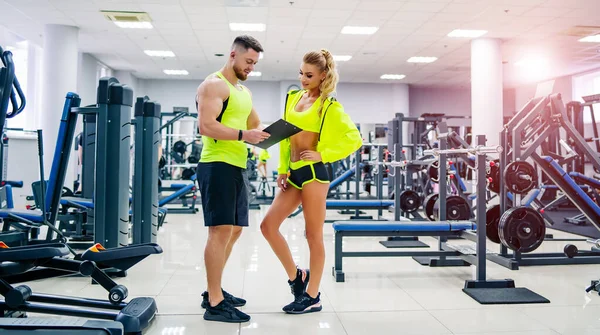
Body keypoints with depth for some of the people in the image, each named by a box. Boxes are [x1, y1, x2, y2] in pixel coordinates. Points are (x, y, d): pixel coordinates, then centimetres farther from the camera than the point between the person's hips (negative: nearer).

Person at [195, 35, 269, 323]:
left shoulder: (244, 91, 21)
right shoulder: (214, 85, -8)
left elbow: (254, 123, 29)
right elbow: (206, 126, -20)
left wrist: (262, 134, 7)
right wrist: (243, 135, -26)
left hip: (235, 167, 10)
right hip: (218, 166, -10)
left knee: (233, 231, 14)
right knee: (220, 231, -10)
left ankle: (214, 291, 26)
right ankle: (214, 304, -4)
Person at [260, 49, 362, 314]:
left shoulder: (329, 106, -5)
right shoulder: (292, 98, 13)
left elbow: (354, 139, -9)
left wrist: (323, 154, -12)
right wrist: (282, 169, 11)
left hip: (313, 172, -7)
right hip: (293, 173, 7)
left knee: (313, 235, 1)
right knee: (268, 225, 2)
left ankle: (313, 297, 13)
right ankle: (296, 276, 19)